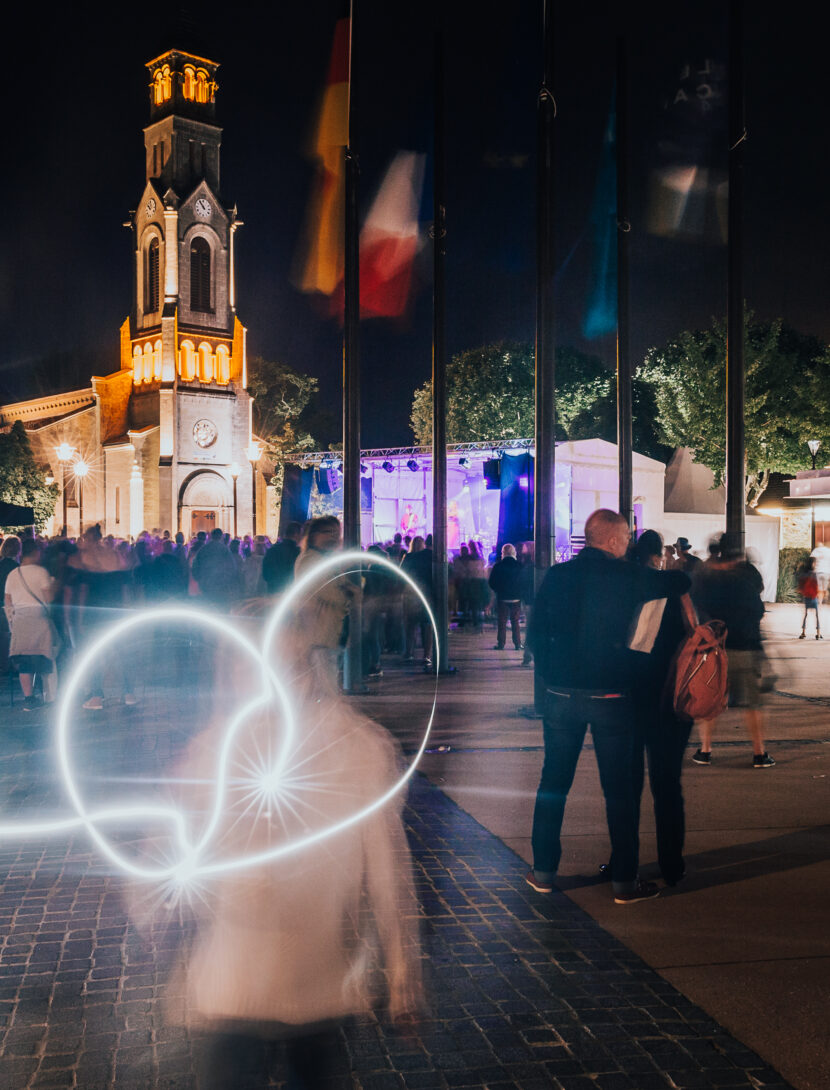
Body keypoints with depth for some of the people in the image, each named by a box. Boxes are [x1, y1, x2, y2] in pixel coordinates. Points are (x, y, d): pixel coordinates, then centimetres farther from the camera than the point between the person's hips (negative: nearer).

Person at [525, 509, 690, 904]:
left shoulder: (556, 576, 0)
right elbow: (682, 583, 4)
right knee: (619, 787, 6)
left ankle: (544, 871, 19)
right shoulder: (628, 578, -9)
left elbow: (536, 633, 2)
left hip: (561, 694, 3)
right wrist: (682, 572, 26)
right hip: (611, 697, -3)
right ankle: (624, 880, 12)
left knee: (553, 782, 13)